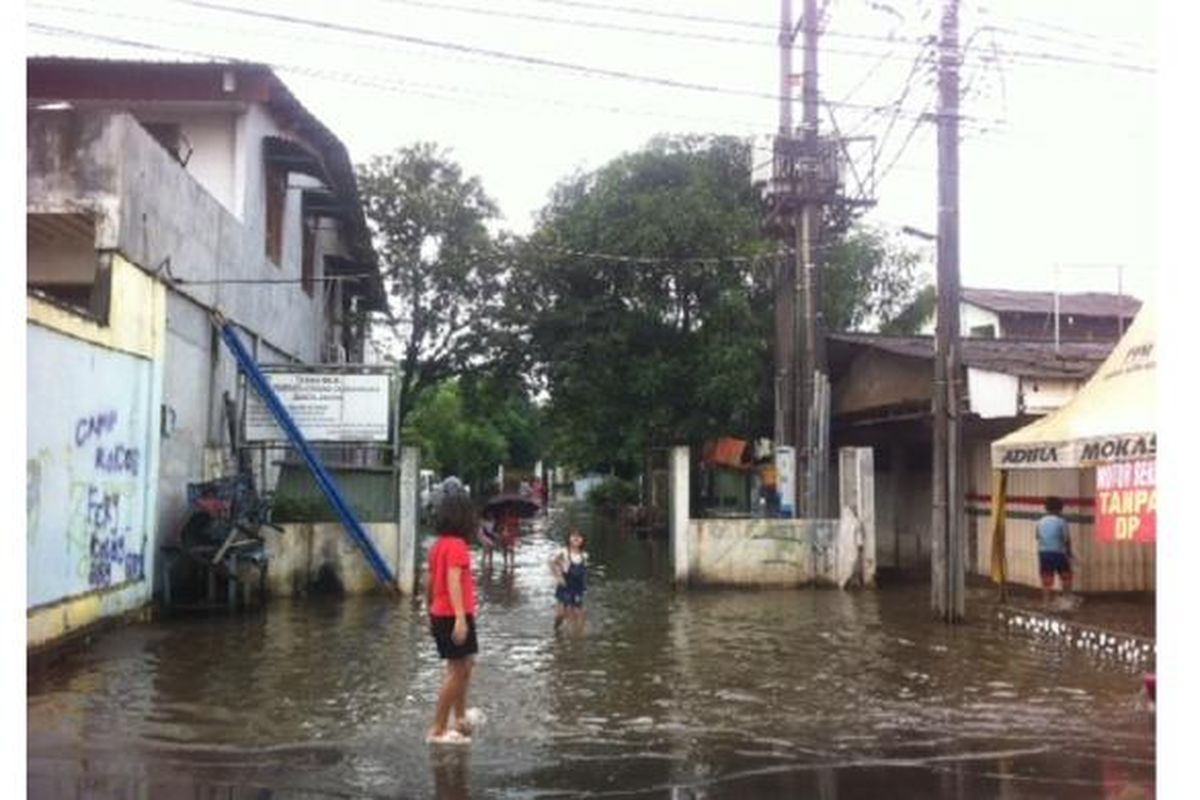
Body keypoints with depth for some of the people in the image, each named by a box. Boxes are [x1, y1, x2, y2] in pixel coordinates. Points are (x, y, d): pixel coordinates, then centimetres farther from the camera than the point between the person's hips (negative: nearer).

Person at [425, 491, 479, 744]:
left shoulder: (438, 545, 11)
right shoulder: (457, 545, -15)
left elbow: (429, 581, 17)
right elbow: (453, 581, -26)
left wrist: (430, 613, 26)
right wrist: (460, 617, -32)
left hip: (440, 616, 9)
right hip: (454, 616, -9)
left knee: (465, 665, 20)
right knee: (457, 671, -3)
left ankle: (460, 719, 26)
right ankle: (437, 730, -1)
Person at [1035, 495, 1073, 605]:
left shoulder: (1040, 522, 6)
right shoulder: (1061, 521, -8)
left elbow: (1038, 537, 6)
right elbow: (1066, 539, -6)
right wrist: (1069, 552, 7)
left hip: (1043, 553, 4)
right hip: (1058, 553, -4)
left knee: (1046, 580, 7)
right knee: (1066, 577, 14)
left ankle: (1046, 601, 5)